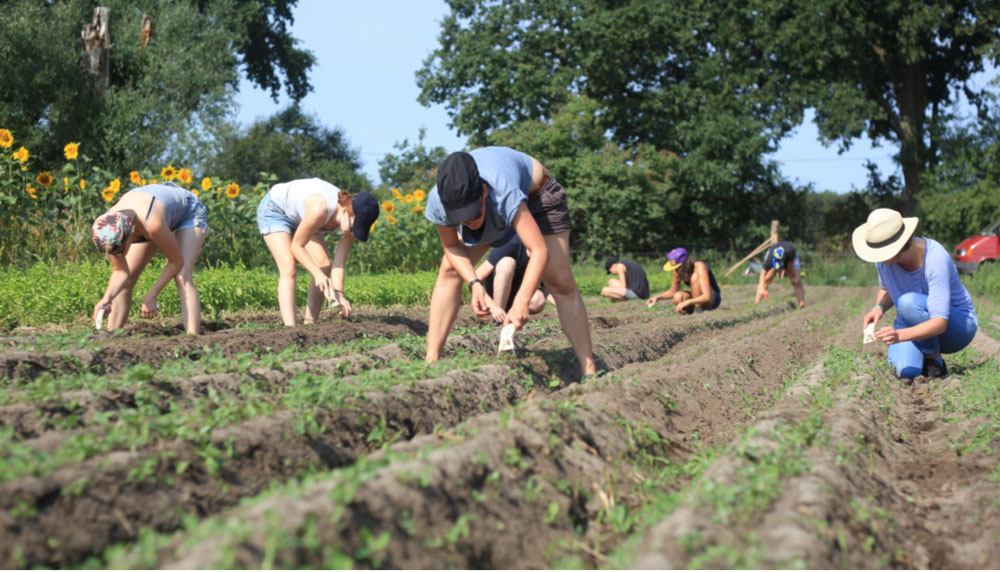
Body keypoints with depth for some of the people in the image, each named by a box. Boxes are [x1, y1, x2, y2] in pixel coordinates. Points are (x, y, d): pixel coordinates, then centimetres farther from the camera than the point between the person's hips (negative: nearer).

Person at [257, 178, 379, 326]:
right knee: (288, 267, -23)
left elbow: (339, 263, -21)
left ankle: (310, 323, 1)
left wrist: (338, 293, -33)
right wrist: (318, 274, -38)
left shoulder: (354, 220, -23)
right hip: (274, 209, -6)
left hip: (298, 217, 7)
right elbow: (297, 246, -28)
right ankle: (290, 327, -30)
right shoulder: (320, 209, -42)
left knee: (324, 266, -7)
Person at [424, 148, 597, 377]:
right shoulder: (437, 202, -33)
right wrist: (474, 283, -31)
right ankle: (431, 362, -5)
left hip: (536, 193, -4)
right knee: (449, 270, -9)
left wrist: (521, 302, -61)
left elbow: (540, 251, -51)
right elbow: (452, 246, -15)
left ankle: (590, 371, -12)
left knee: (561, 282, -15)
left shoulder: (505, 194, -48)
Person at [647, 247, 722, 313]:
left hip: (713, 299, -6)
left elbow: (707, 297, -37)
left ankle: (698, 308, -22)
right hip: (699, 299, 6)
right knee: (678, 297, -26)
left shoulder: (699, 267, -28)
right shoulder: (678, 271, -9)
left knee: (695, 277, -30)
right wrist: (658, 297, -11)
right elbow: (672, 292, 6)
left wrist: (687, 302, -45)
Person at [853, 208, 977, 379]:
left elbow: (940, 323, -36)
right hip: (914, 327, 5)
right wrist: (879, 308, -16)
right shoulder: (883, 257, -14)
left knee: (909, 302, -35)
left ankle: (934, 360, -13)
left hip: (959, 325, -5)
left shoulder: (935, 258, -31)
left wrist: (900, 335, -53)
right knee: (905, 370, -27)